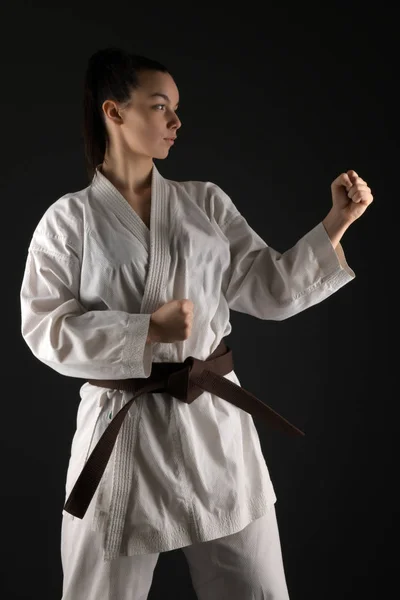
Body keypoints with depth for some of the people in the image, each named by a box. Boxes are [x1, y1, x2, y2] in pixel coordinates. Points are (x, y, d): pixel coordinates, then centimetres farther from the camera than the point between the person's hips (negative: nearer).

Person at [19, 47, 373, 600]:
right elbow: (46, 329, -7)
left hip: (215, 427, 3)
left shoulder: (206, 203, 6)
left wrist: (336, 224, -8)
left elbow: (271, 290, 2)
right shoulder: (69, 218, -2)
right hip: (121, 434, -2)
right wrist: (148, 331, -18)